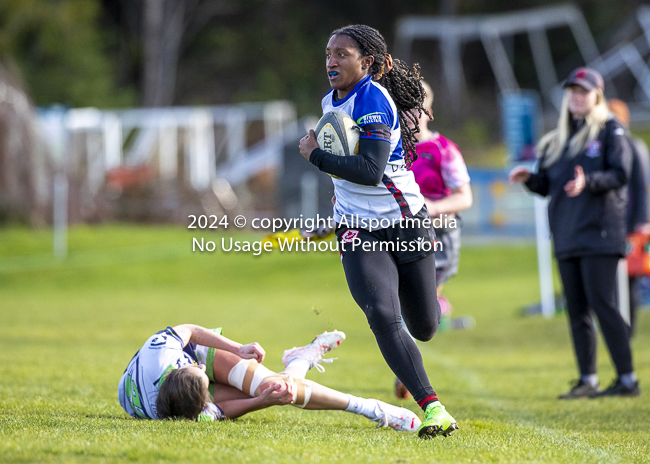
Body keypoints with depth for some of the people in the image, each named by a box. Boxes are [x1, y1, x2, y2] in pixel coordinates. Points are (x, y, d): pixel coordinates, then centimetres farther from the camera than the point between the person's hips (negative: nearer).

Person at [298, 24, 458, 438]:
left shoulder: (373, 99, -17)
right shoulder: (331, 101, 7)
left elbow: (372, 171, -25)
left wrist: (316, 155, -17)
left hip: (405, 223, -5)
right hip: (359, 232, 5)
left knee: (424, 327, 9)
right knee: (383, 317, -20)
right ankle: (432, 408, -23)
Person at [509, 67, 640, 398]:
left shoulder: (610, 131, 1)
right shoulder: (557, 139, 18)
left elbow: (620, 174, -9)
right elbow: (547, 185, 18)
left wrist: (588, 182, -26)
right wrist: (528, 179, -3)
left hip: (599, 232, -7)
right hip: (566, 235, 7)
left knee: (602, 304, -12)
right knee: (577, 310, 6)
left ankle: (627, 380, -10)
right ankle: (587, 381, 10)